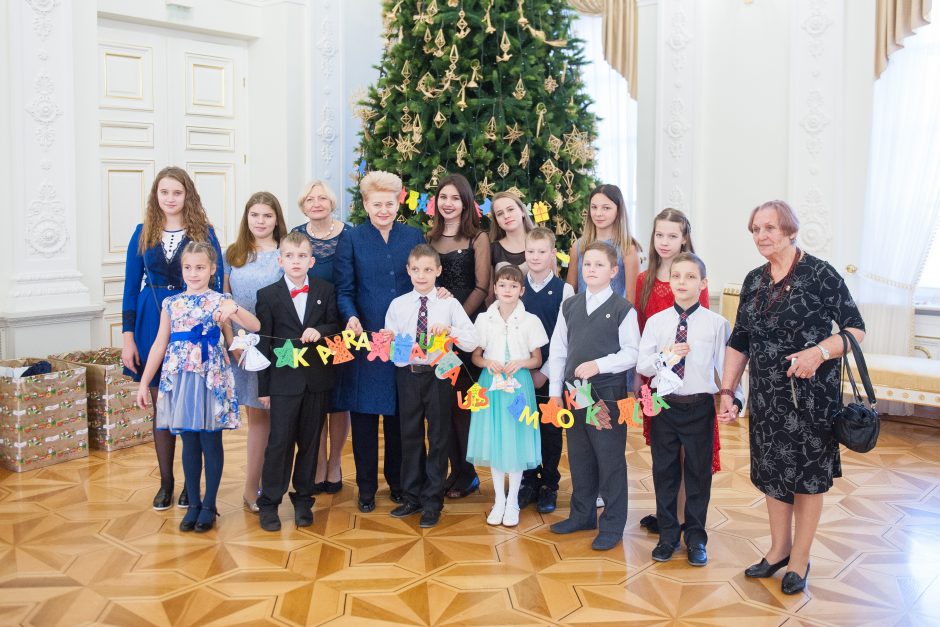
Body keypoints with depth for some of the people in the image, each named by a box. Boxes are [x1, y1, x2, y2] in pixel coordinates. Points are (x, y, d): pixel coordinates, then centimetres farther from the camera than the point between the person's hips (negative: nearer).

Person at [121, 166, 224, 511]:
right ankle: (166, 482, 21)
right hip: (152, 327, 2)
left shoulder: (203, 232, 0)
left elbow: (215, 283, 0)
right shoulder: (143, 233, 6)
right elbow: (131, 287, 6)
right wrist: (128, 336, 0)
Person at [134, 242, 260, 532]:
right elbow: (159, 344, 10)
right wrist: (144, 382, 9)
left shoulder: (218, 301, -2)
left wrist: (235, 308, -33)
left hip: (210, 379, -3)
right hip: (180, 378, 3)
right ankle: (193, 504, 21)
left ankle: (209, 505, 17)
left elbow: (255, 326, -14)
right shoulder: (171, 303, 7)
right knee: (189, 443, 10)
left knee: (211, 442, 4)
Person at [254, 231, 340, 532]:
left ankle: (303, 499, 23)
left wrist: (320, 331, -15)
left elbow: (335, 325, 9)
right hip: (284, 380, -2)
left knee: (310, 441, 10)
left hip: (318, 380, 2)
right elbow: (263, 343, 0)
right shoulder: (268, 295, 0)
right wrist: (263, 386, -1)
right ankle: (269, 503, 11)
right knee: (279, 442, -1)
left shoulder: (325, 290, 5)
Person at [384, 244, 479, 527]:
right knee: (410, 437, 12)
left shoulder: (449, 304, -1)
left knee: (438, 438, 6)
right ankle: (412, 496, 28)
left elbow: (472, 342, -7)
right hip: (408, 375, 2)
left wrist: (450, 330, -23)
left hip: (439, 375, -2)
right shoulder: (398, 305, 4)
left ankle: (432, 501, 19)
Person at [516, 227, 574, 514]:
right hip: (520, 373, 2)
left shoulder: (564, 290, -4)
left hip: (551, 374, -2)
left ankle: (549, 486, 22)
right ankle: (529, 482, 24)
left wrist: (545, 372, -10)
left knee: (551, 431, 7)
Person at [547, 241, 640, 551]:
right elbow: (557, 351, 10)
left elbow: (632, 353, -8)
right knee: (579, 456, 15)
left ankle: (613, 525, 15)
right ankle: (582, 514, 31)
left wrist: (598, 365, -20)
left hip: (609, 393, -5)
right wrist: (555, 391, 6)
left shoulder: (623, 309, -5)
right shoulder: (569, 306, 9)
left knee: (610, 458, 2)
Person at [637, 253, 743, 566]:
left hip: (700, 407, -2)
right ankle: (667, 535, 29)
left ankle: (695, 538, 27)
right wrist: (666, 355, -21)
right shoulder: (656, 322, 0)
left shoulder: (716, 324, -5)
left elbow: (726, 365, -5)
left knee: (699, 473, 10)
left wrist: (735, 399, -15)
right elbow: (642, 365, -4)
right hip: (665, 405, 2)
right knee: (664, 471, 12)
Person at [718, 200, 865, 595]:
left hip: (811, 395, -5)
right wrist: (726, 391, 4)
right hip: (766, 395, 5)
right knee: (772, 470, 14)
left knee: (808, 473, 7)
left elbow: (856, 329, -10)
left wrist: (820, 352, -27)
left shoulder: (819, 274, -11)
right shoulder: (754, 281, 6)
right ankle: (779, 549, 32)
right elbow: (739, 342, 9)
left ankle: (800, 559, 22)